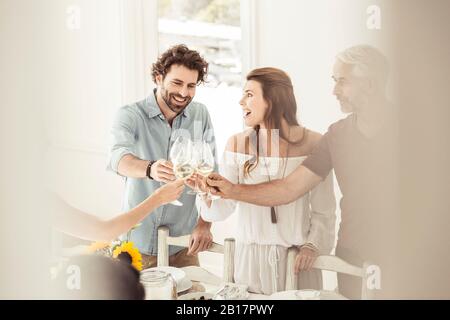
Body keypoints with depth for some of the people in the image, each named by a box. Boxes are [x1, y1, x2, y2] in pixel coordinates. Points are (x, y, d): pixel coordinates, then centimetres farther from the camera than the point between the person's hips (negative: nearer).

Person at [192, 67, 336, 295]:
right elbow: (222, 208, -5)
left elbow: (323, 209, -1)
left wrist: (313, 246, -13)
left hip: (297, 257, -1)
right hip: (250, 256, 2)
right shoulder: (237, 143, 0)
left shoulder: (312, 144, -6)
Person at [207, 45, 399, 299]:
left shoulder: (399, 127, -8)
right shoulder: (338, 134, 4)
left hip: (395, 259, -3)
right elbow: (289, 189, 2)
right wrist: (232, 191, -7)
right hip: (352, 256, 3)